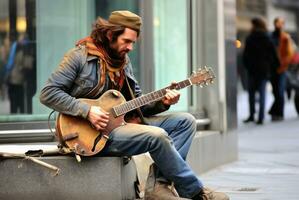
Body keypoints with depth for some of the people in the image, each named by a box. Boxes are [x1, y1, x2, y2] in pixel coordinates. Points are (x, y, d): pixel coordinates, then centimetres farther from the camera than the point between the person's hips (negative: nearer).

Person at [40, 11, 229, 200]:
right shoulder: (80, 56, -9)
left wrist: (162, 102, -6)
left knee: (186, 121, -1)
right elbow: (48, 94, -15)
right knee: (157, 136, -28)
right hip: (94, 133, -9)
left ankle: (161, 185, -15)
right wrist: (87, 111, -24)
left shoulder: (123, 60, 13)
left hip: (120, 122, 9)